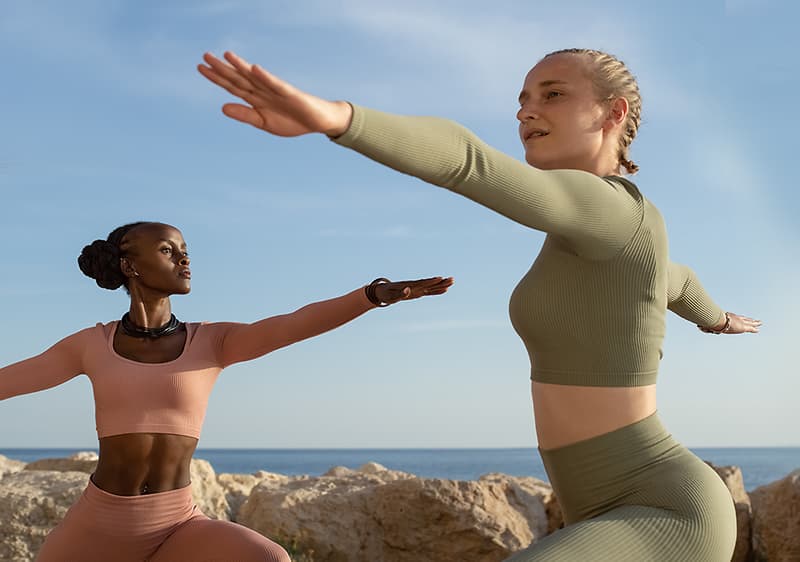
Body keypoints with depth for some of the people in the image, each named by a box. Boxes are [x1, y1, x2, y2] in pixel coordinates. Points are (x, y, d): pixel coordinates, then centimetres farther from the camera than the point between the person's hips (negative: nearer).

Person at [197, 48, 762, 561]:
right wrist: (716, 318, 64)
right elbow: (675, 281, 39)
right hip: (638, 515, 11)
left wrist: (330, 115, -54)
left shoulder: (610, 208, -17)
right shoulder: (625, 235, 14)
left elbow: (464, 159, -36)